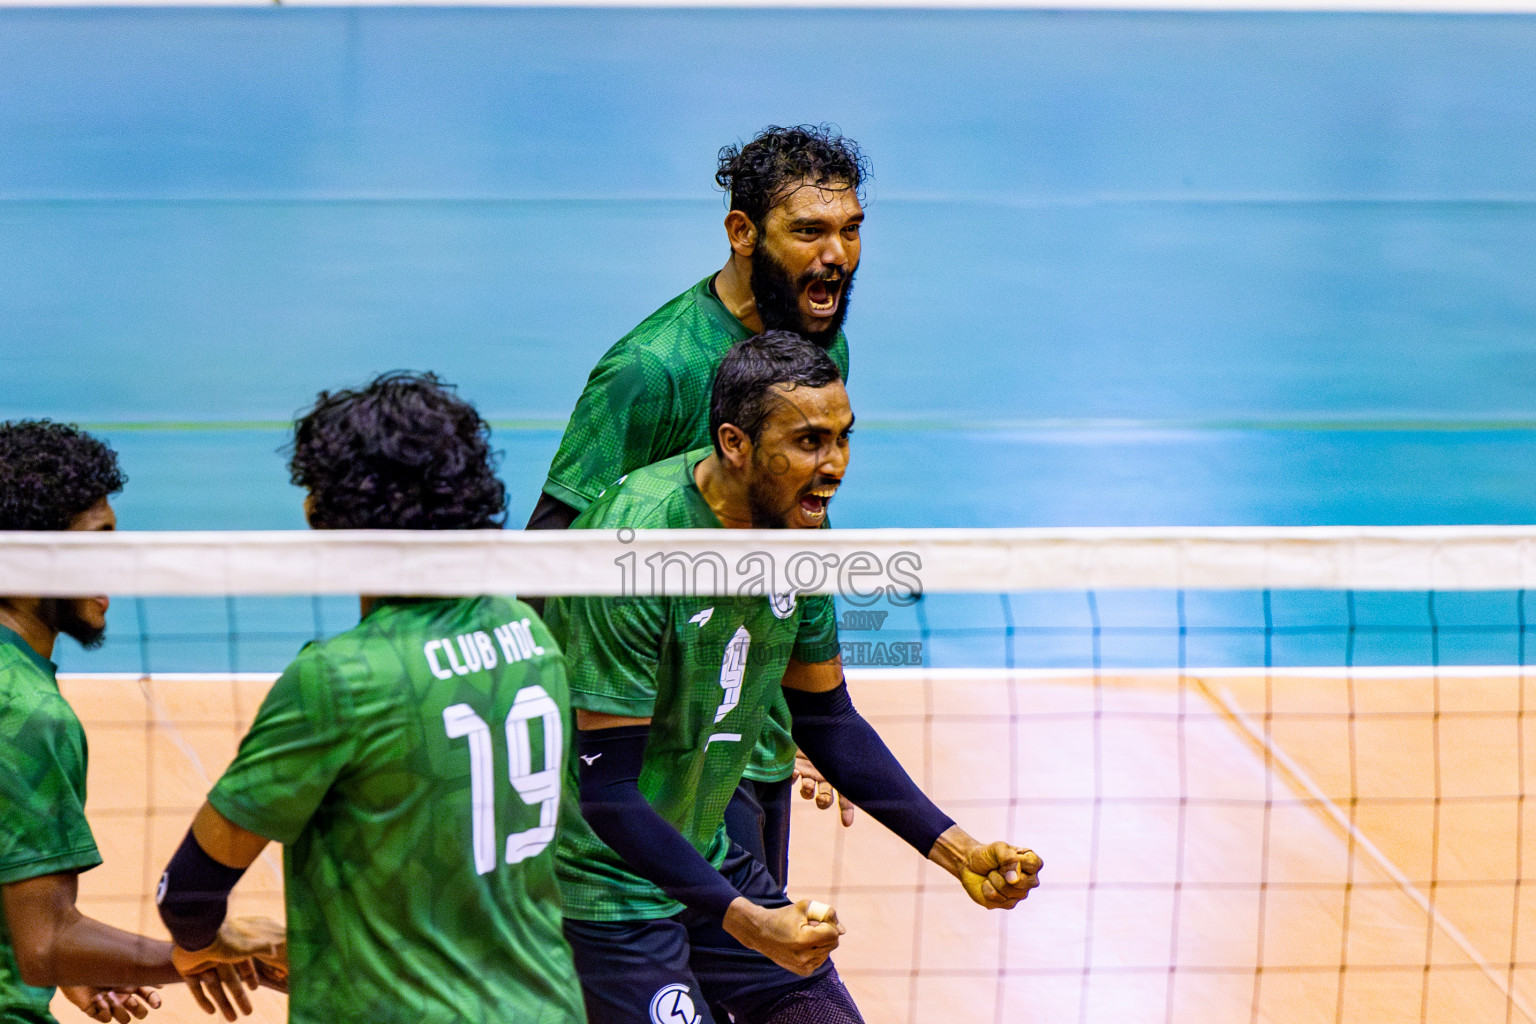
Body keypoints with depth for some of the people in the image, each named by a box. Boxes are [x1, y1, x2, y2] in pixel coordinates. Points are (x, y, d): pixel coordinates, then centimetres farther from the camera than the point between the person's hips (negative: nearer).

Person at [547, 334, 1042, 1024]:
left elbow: (826, 718, 10)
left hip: (710, 862, 8)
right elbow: (606, 786, -27)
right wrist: (746, 921, -34)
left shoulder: (800, 528, -3)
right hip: (604, 883, -8)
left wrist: (959, 852, 1)